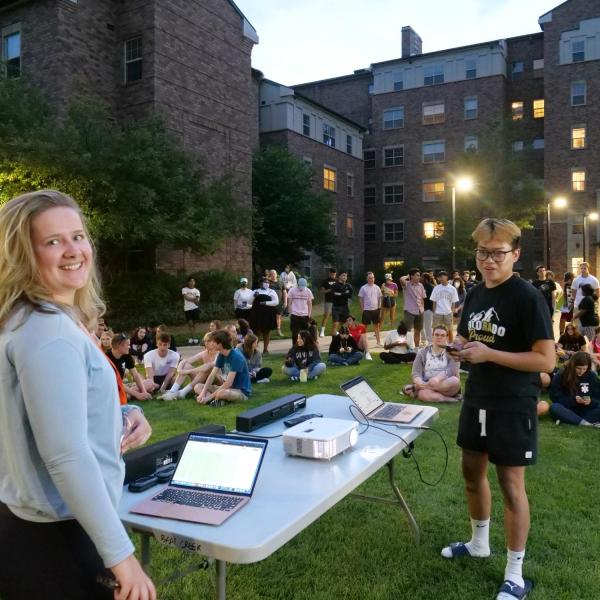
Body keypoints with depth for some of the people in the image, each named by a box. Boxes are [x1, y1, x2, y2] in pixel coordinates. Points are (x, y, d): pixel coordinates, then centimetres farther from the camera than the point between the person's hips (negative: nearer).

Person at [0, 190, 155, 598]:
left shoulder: (60, 321, 7)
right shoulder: (48, 331, -23)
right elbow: (66, 456, -28)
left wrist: (124, 415, 0)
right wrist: (120, 553, -23)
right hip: (55, 543, -9)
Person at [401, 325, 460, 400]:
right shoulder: (422, 352, 8)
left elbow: (452, 370, -14)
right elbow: (416, 373, -2)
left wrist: (437, 379, -33)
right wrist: (420, 383, -25)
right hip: (427, 384, -1)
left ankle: (415, 388, -28)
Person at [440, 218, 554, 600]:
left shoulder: (528, 297, -17)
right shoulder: (475, 295, 5)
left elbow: (546, 360, -20)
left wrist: (489, 354, -25)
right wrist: (460, 348, -7)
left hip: (513, 407, -7)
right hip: (477, 400, 7)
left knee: (511, 484, 3)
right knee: (473, 472, 18)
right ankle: (479, 543, 42)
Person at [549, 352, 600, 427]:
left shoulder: (592, 376, -1)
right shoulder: (561, 375, -8)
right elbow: (555, 397, -8)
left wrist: (591, 401, -20)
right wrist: (573, 399, -21)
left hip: (585, 410, 2)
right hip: (567, 408, -2)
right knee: (554, 407, -33)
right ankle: (584, 423, -36)